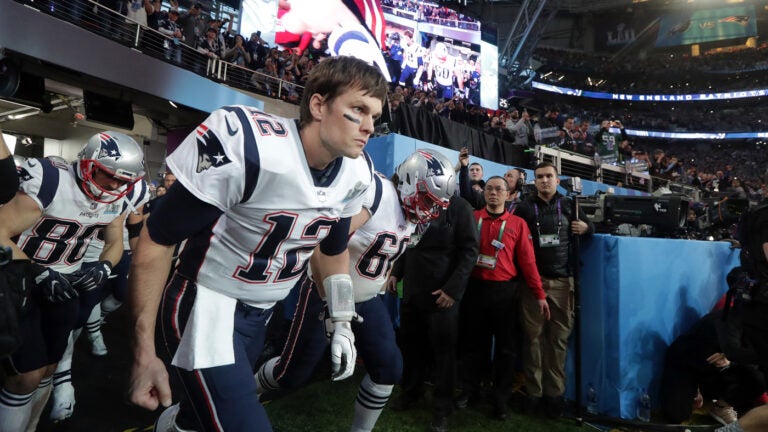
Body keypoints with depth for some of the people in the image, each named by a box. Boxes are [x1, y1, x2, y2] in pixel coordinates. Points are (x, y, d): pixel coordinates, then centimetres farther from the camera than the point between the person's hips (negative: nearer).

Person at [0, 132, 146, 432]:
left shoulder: (117, 202, -4)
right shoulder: (49, 184, -24)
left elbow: (115, 243, 9)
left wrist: (103, 268, -12)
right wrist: (38, 274, -30)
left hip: (65, 284, 6)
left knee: (47, 370, 13)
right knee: (28, 376, -9)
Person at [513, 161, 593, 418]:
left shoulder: (569, 206, 9)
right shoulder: (524, 208, 3)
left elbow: (590, 227, 19)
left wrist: (586, 228, -4)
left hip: (563, 281, 2)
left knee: (559, 337, 5)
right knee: (533, 336, 1)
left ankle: (555, 392, 15)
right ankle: (533, 391, 10)